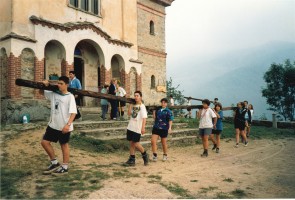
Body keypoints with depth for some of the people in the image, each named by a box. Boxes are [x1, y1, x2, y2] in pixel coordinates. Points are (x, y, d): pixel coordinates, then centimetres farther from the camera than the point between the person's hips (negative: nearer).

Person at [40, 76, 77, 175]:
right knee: (45, 142, 9)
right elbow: (41, 92, 18)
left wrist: (68, 125, -27)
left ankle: (64, 167, 21)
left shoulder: (70, 96, -12)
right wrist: (44, 85, -4)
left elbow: (73, 112, -18)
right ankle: (54, 163, 25)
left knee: (64, 145, 7)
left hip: (64, 126, -6)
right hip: (53, 124, 7)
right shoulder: (53, 94, 5)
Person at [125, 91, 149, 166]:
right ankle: (132, 160, 14)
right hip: (130, 127, 6)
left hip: (137, 128, -6)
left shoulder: (142, 106, -7)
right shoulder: (133, 105, 13)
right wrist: (130, 105, 2)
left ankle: (145, 155, 20)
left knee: (136, 144, -4)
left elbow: (144, 118, -14)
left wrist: (143, 127, -22)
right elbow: (129, 113, 3)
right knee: (131, 143, 7)